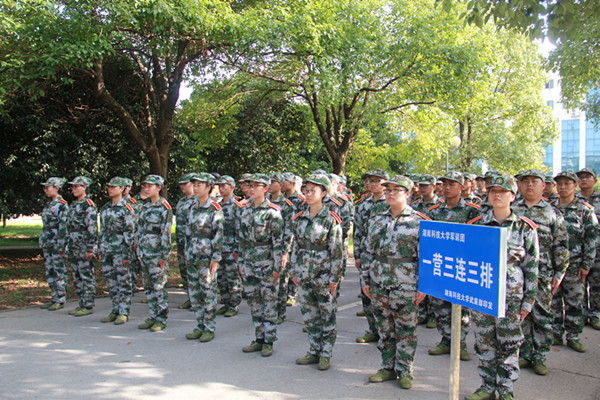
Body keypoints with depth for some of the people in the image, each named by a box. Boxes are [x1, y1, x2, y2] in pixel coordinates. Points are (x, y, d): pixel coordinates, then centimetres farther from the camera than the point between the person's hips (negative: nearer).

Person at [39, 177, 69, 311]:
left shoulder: (62, 205, -12)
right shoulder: (48, 204, 15)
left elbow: (64, 227, -16)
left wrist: (61, 246, -19)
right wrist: (43, 242, 18)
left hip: (57, 244, -9)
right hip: (47, 244, 9)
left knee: (60, 273, -3)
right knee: (50, 272, 12)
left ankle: (60, 301, 3)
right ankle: (54, 299, 19)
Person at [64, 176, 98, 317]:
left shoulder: (88, 205, -12)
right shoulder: (73, 205, 17)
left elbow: (92, 229, -17)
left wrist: (90, 249, -20)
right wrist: (68, 246, 20)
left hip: (84, 248, -9)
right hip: (73, 247, 9)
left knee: (87, 277, -3)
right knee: (77, 277, 13)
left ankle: (88, 306, 3)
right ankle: (82, 304, 21)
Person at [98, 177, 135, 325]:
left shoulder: (126, 208, -7)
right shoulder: (105, 208, 13)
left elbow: (130, 232, -10)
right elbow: (102, 231, 18)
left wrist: (127, 253, -14)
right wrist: (100, 250, 14)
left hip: (120, 250, -7)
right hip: (106, 250, 7)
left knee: (124, 282, 0)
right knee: (111, 282, 11)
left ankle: (123, 313, 6)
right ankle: (115, 311, 20)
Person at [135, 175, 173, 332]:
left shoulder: (164, 207, -10)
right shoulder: (145, 206, 13)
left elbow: (166, 232, -13)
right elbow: (139, 229, 18)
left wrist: (164, 255, -15)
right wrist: (139, 251, 14)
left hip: (157, 253, -8)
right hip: (144, 253, 8)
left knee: (159, 287, -3)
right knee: (148, 287, 12)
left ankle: (161, 319, 6)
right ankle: (152, 317, 21)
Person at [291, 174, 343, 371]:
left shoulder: (331, 220, -10)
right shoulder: (299, 218, 5)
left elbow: (337, 251, -10)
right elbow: (296, 246, 12)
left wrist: (335, 278, -11)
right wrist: (295, 271, 10)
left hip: (323, 274, -5)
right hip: (304, 273, 5)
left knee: (327, 315, 6)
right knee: (309, 314, 13)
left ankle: (325, 355, 17)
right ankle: (313, 351, 26)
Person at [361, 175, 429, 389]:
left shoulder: (418, 222, -5)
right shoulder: (376, 220, 8)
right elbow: (368, 251, 12)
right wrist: (365, 280, 9)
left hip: (405, 285, -4)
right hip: (378, 284, 4)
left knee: (406, 329, 6)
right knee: (384, 328, 12)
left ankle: (405, 371, 19)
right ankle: (388, 367, 26)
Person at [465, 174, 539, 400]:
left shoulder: (525, 227, -2)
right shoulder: (476, 225, 4)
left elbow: (532, 267, 0)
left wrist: (528, 300, -2)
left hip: (510, 296, -2)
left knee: (508, 345, 6)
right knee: (484, 344, 11)